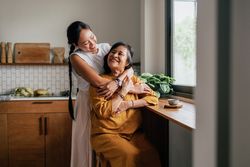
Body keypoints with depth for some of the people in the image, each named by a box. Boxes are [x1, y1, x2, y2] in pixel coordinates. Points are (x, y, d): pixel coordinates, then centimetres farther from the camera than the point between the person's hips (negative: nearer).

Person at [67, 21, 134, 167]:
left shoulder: (106, 47, 2)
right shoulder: (76, 57, -12)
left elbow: (129, 68, -7)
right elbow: (98, 81, -25)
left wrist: (117, 82, -28)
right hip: (89, 104, -3)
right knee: (89, 147, 4)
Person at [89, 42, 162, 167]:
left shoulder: (133, 79, 13)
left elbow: (153, 98, 3)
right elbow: (102, 111, -11)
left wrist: (128, 104, -10)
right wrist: (124, 91, -10)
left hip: (134, 133, 3)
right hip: (107, 134, -3)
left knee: (151, 155, -24)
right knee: (130, 155, -29)